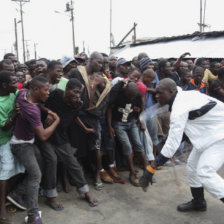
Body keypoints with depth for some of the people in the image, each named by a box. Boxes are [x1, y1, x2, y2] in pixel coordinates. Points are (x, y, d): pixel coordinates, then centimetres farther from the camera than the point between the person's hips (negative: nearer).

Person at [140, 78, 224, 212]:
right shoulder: (184, 94, -4)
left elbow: (172, 144, -32)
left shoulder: (179, 110, -29)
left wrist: (151, 169, -29)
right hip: (209, 132, 10)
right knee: (193, 166, 13)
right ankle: (198, 202, 30)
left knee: (204, 172, -20)